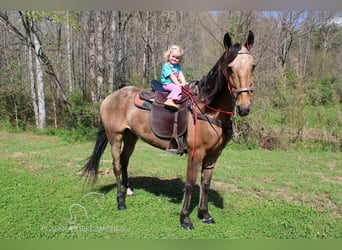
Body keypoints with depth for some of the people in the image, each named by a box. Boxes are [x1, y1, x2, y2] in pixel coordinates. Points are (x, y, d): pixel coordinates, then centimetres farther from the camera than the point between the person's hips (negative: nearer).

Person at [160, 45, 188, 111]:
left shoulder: (178, 66, 15)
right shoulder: (166, 66, -9)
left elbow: (181, 75, 5)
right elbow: (171, 76, -17)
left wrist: (183, 83, -12)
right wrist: (178, 84, -24)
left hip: (176, 83, 8)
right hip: (167, 84, -8)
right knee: (177, 88, -33)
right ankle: (170, 100, -47)